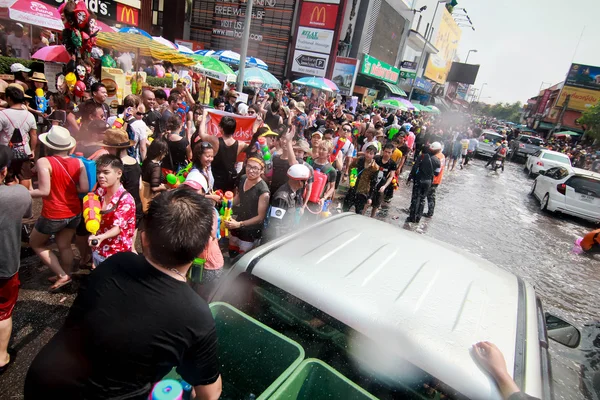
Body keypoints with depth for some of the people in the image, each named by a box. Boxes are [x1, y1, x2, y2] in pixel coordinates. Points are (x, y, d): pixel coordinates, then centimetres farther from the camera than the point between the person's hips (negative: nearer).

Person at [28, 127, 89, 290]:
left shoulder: (44, 162, -19)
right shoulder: (78, 162, -6)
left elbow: (44, 191, -23)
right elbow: (84, 188, -8)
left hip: (53, 216, -4)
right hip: (74, 213, 4)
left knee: (36, 244, 20)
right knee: (64, 246, 21)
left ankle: (61, 275, 16)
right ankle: (66, 275, 34)